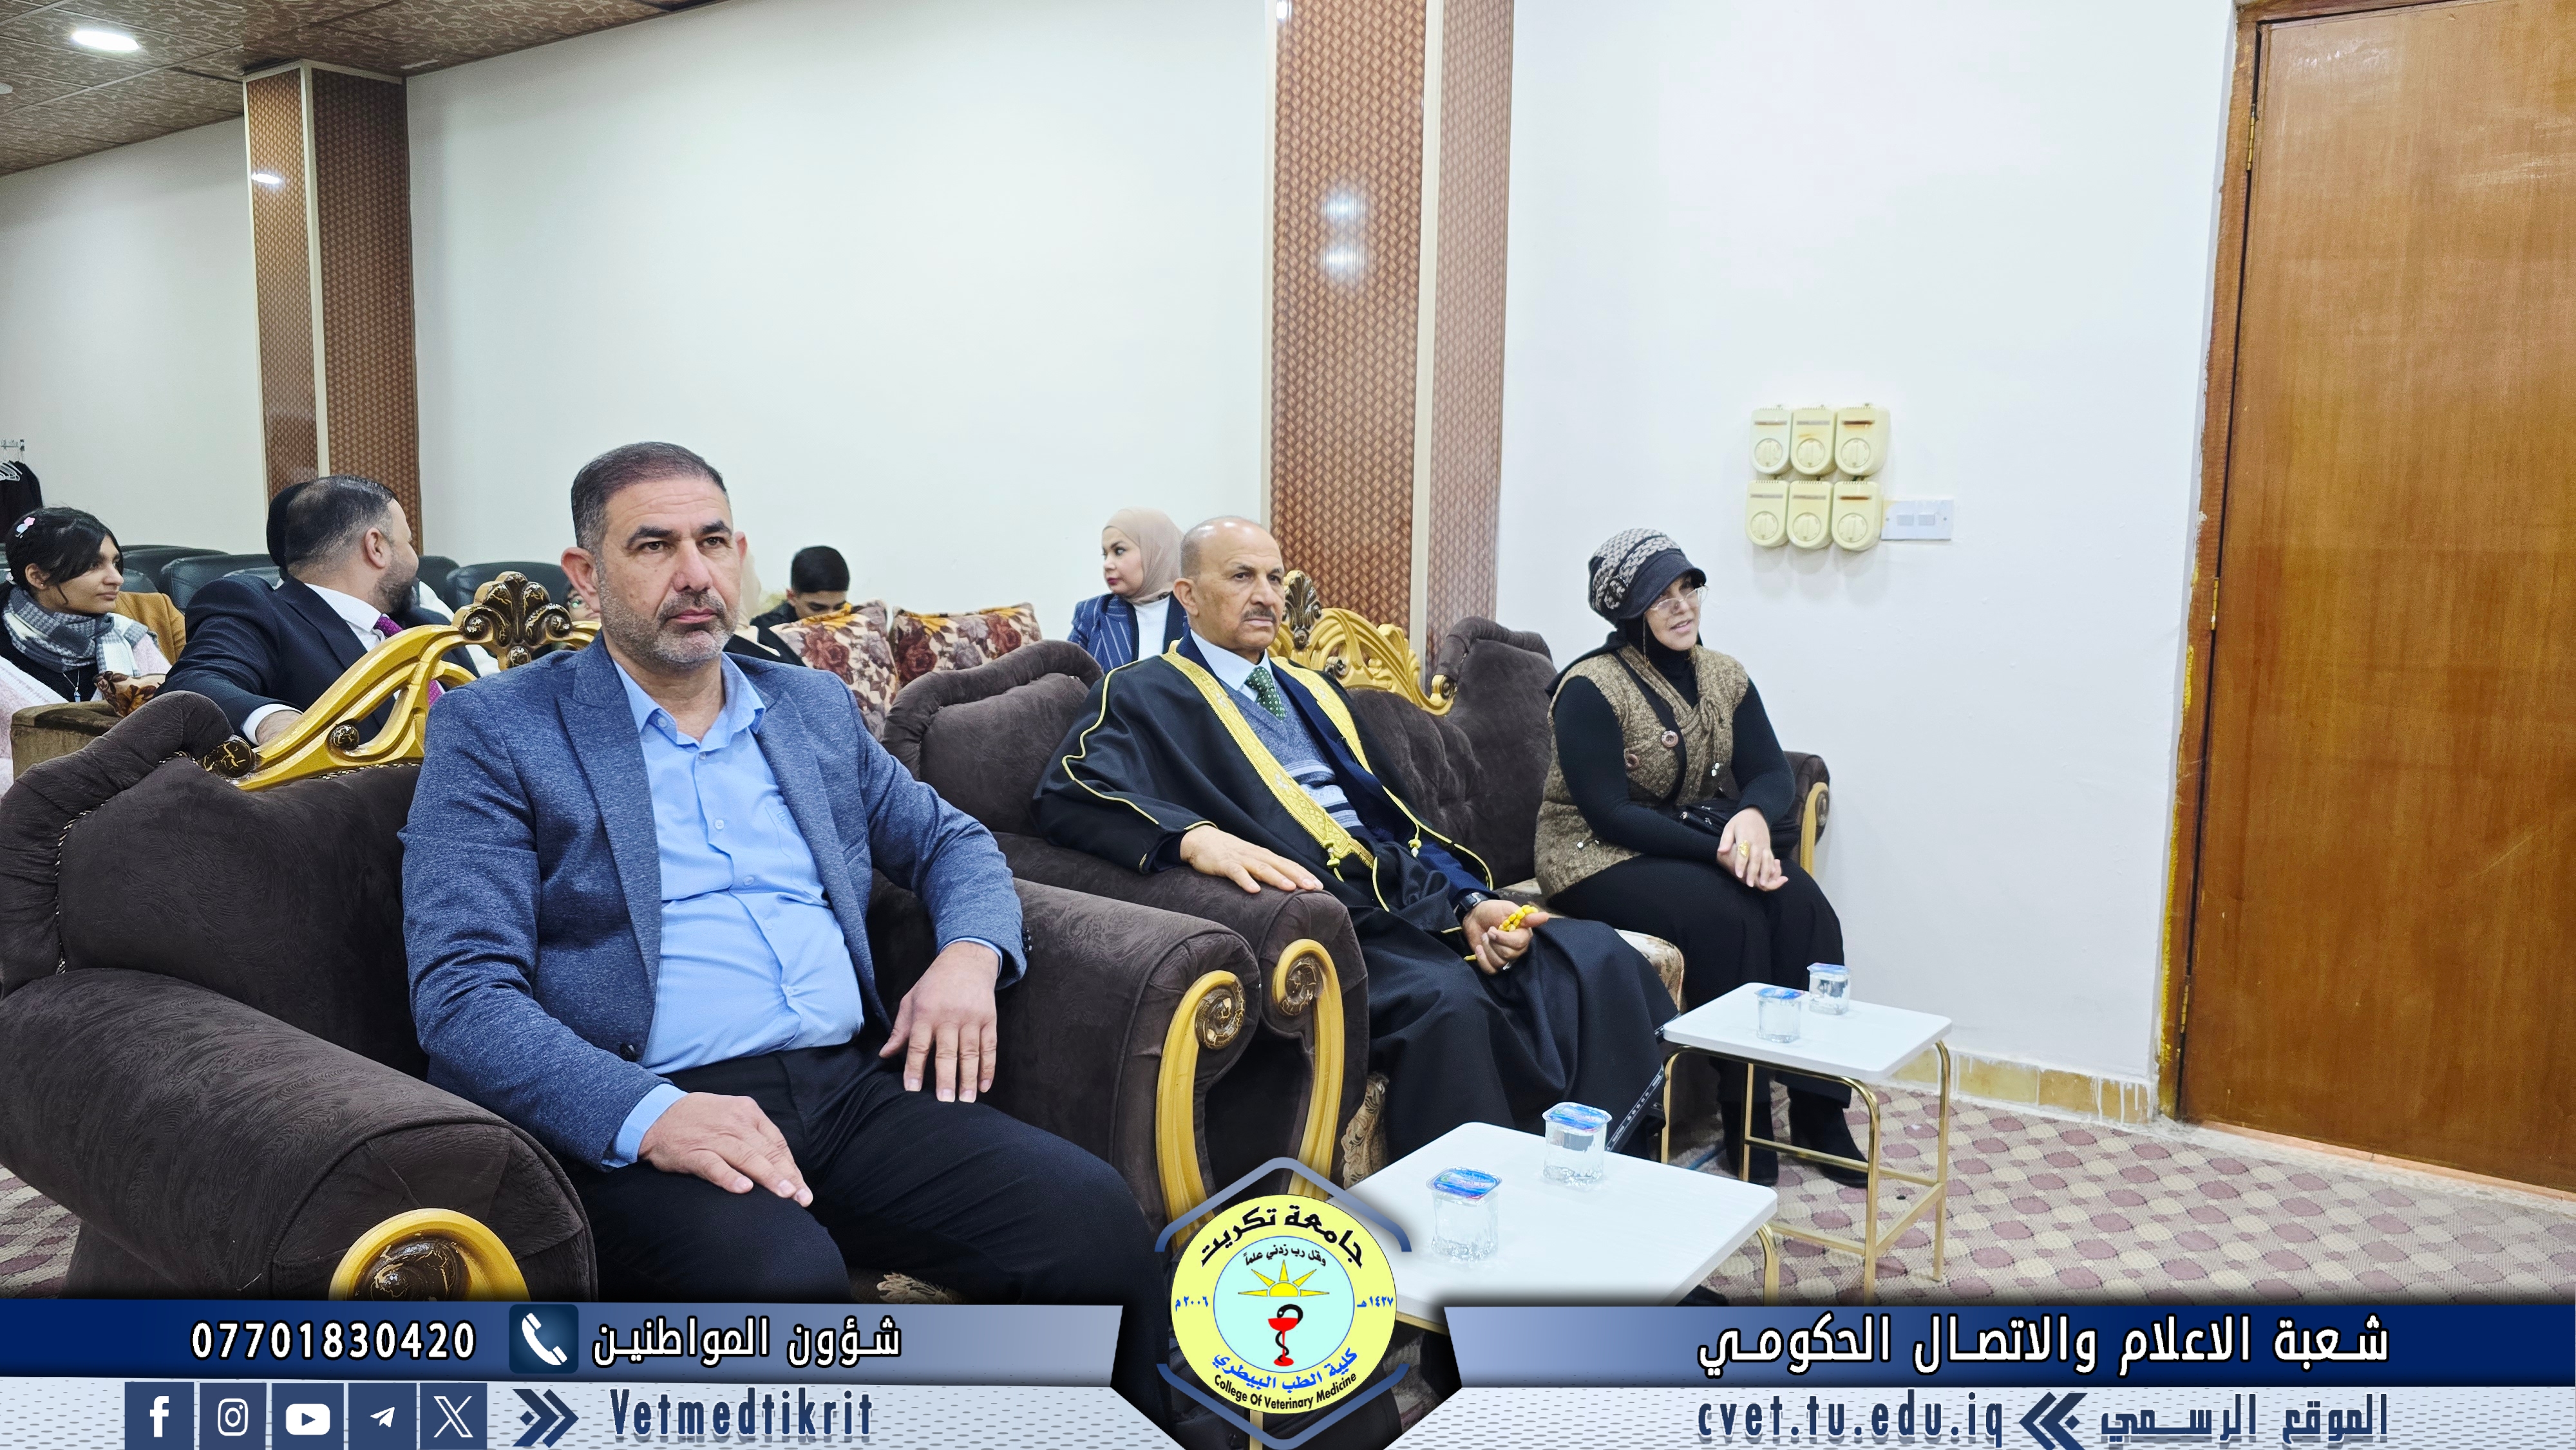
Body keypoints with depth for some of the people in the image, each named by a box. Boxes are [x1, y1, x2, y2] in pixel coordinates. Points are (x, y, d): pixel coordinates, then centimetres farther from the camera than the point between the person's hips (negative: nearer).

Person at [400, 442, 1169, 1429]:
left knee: (1094, 1216, -19)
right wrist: (651, 1114, -24)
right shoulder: (494, 730, 3)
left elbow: (950, 839, 27)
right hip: (639, 1115, -4)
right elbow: (462, 993, -7)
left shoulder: (814, 707, 19)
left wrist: (971, 955, 3)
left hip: (852, 1080, 5)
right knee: (779, 1275, -36)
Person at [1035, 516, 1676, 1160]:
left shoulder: (1314, 690, 27)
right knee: (1447, 1001, -35)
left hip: (1417, 891, 7)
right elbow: (1067, 792, -12)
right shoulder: (1143, 693, 6)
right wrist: (1198, 838, -29)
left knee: (1595, 956, -15)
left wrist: (1471, 902, 4)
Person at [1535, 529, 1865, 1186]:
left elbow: (1771, 773, -1)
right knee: (1729, 916, -30)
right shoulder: (1589, 689, -15)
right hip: (1597, 857, -6)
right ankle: (1746, 1119, -16)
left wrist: (1752, 816, -25)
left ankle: (1817, 1109, -15)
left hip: (1692, 839, 6)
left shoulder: (1723, 675, 6)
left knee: (1802, 902, -20)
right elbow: (1610, 815, -21)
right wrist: (1719, 853, -26)